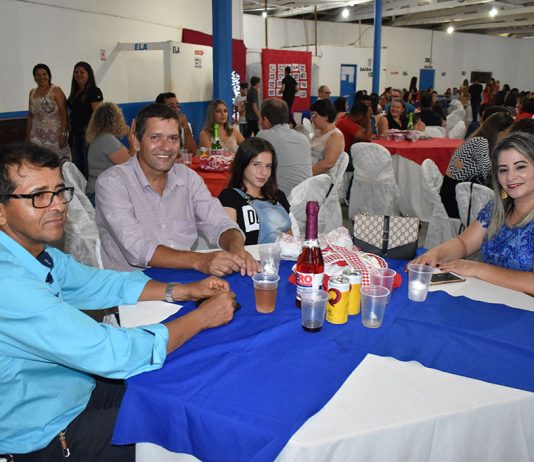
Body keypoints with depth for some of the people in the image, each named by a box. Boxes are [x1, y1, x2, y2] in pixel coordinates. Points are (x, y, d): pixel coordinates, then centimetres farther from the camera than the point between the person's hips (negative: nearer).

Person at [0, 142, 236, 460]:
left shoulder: (39, 251, -4)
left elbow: (102, 283, 7)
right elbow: (112, 354, -31)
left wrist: (184, 291, -6)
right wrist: (203, 317, -20)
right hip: (43, 436, -8)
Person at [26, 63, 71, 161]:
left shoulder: (56, 90, -4)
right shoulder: (32, 93, 13)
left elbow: (64, 114, -10)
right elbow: (30, 116, 17)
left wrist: (63, 134, -17)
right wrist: (27, 137, 15)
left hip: (55, 135, -5)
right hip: (37, 137, 5)